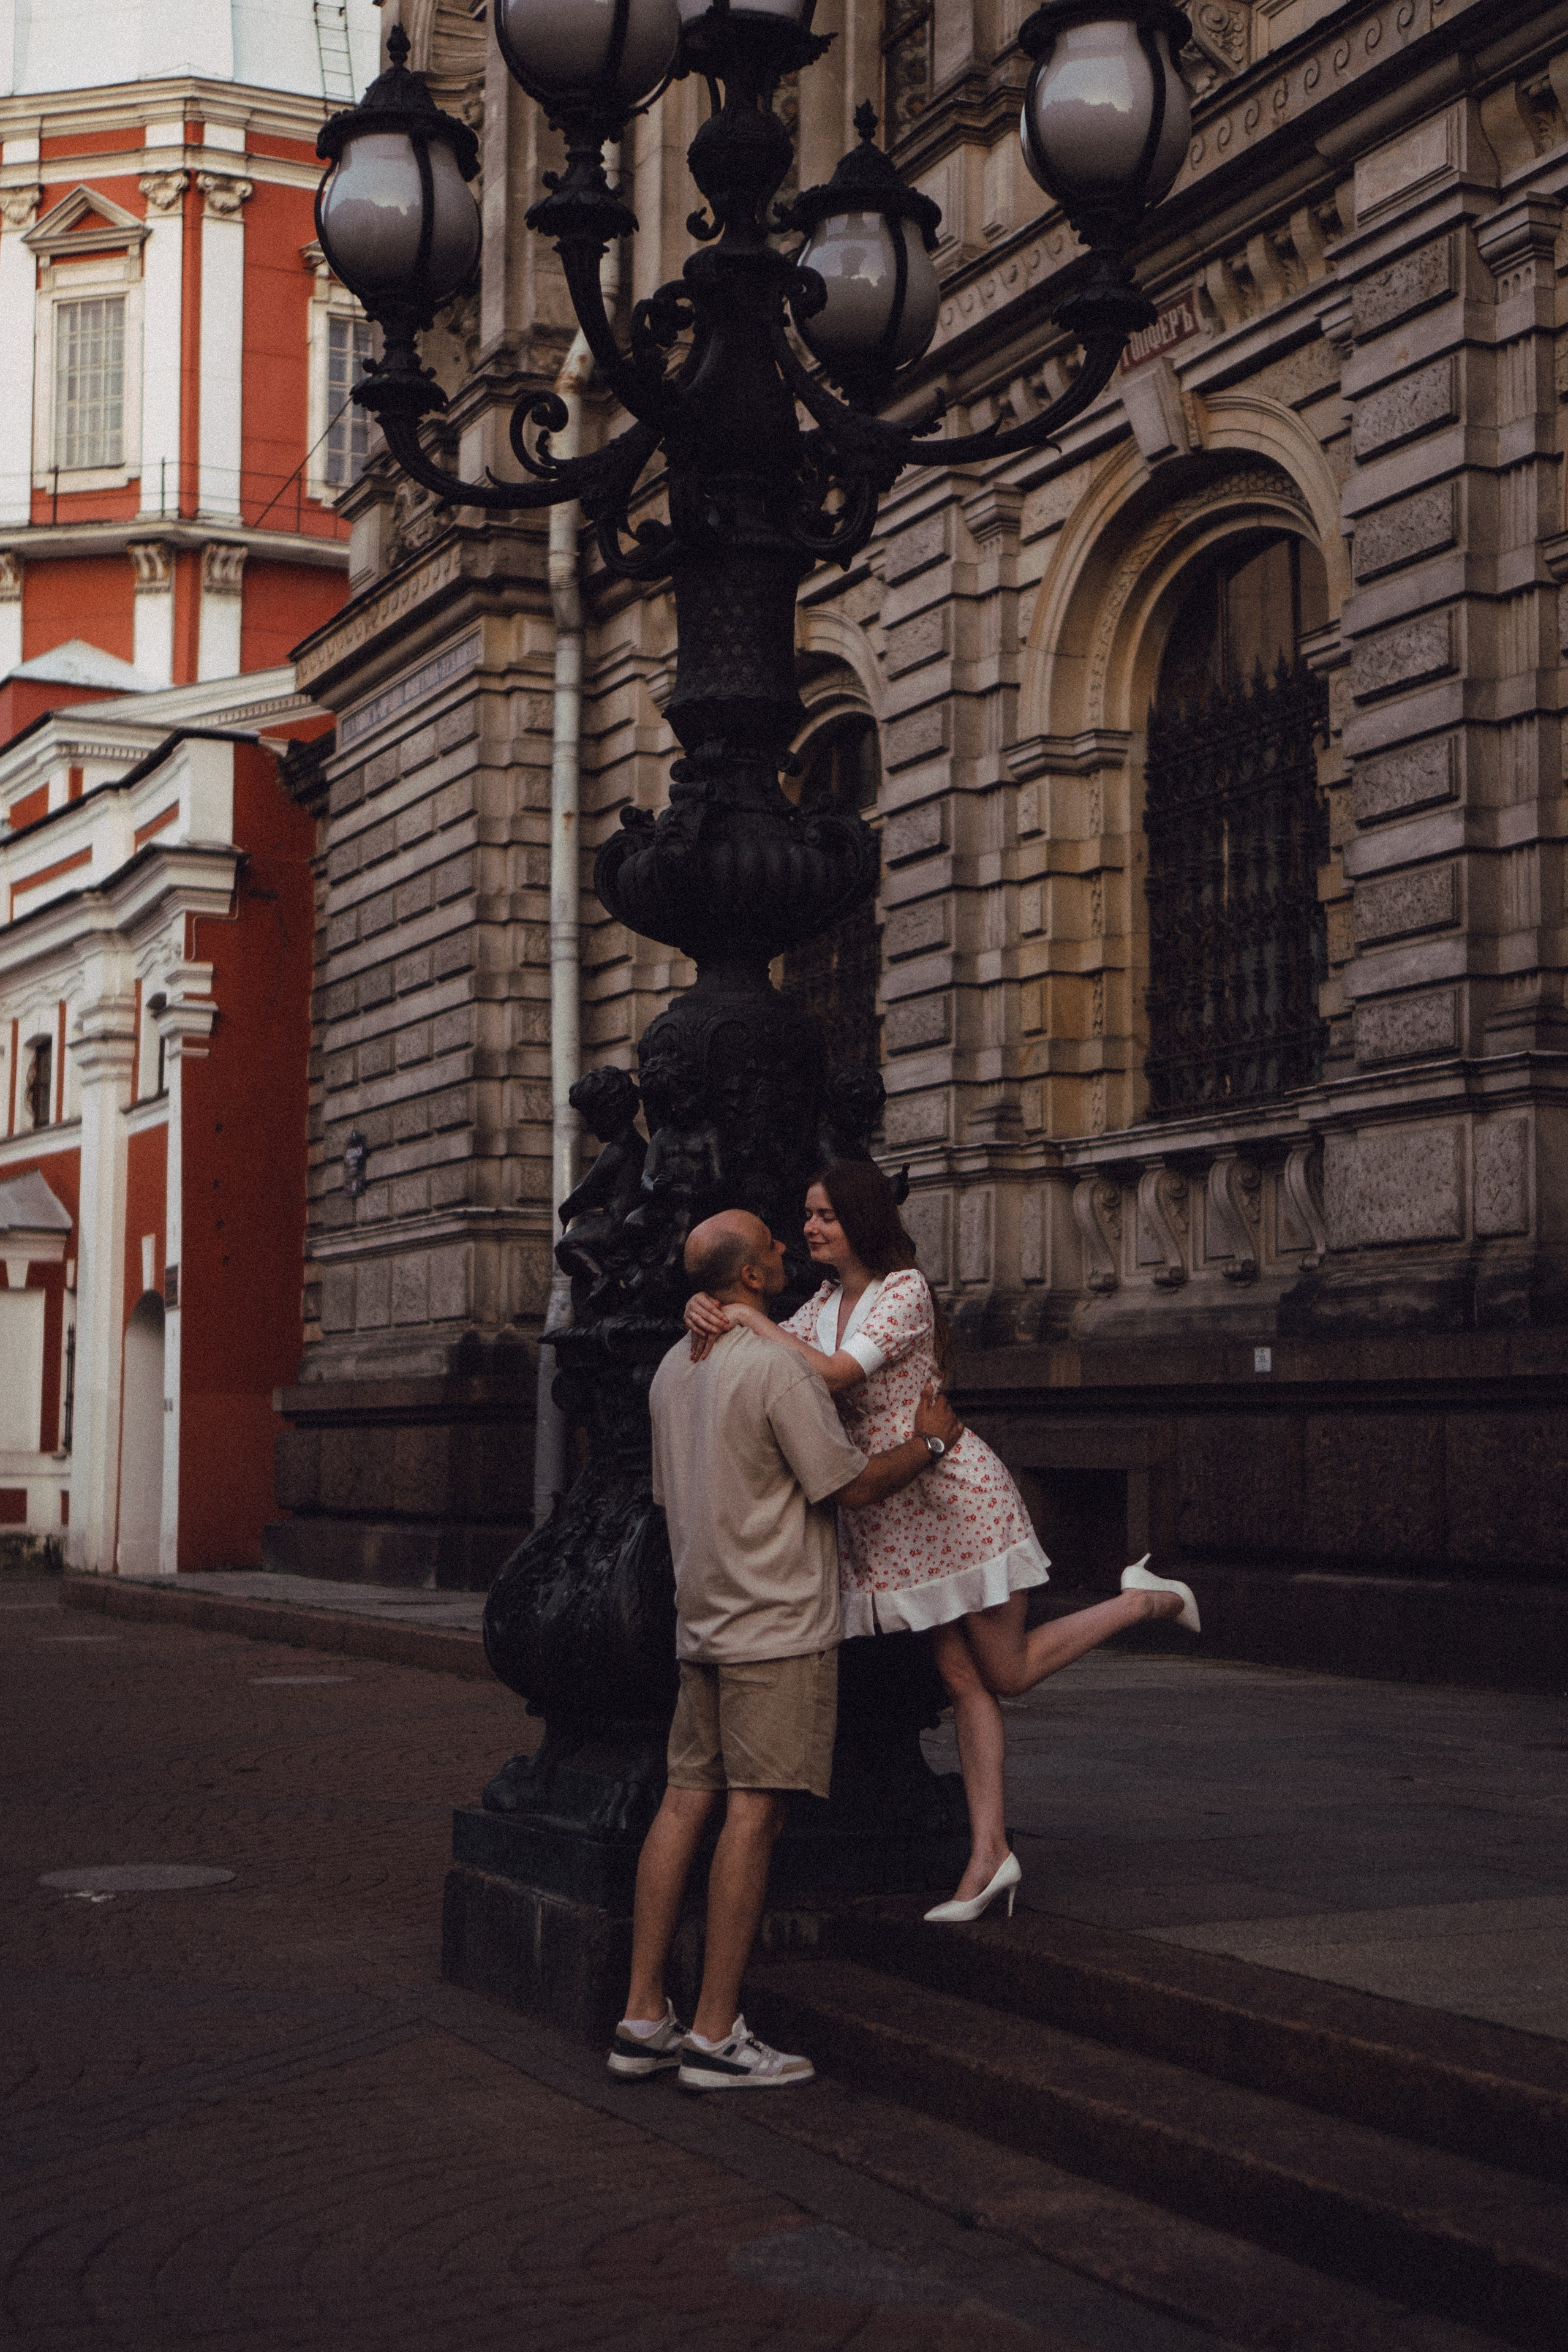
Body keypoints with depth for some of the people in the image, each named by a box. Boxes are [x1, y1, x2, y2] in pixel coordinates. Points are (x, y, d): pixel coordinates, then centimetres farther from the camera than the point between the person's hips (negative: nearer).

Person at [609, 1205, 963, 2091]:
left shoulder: (674, 1367, 14)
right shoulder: (777, 1365, -14)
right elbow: (852, 1486, -11)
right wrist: (930, 1443, 5)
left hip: (702, 1617, 8)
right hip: (778, 1623, -8)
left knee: (688, 1800, 7)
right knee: (755, 1813, -6)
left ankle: (644, 2019, 8)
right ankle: (716, 2035, -5)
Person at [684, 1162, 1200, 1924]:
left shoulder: (904, 1290, -16)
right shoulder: (826, 1301, 10)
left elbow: (832, 1374, -28)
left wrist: (753, 1319, -22)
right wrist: (708, 1312, -16)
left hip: (954, 1495, -7)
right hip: (888, 1517, 7)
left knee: (1008, 1672, 3)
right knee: (962, 1679, 7)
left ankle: (1149, 1599, 22)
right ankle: (989, 1852, 10)